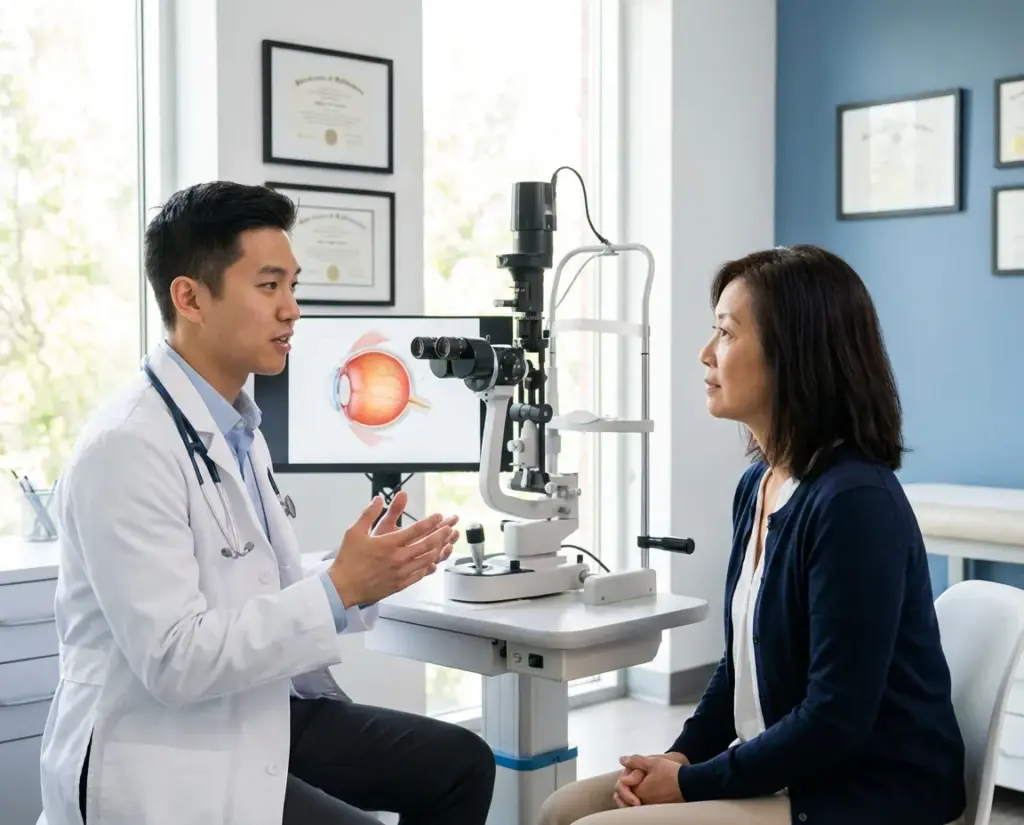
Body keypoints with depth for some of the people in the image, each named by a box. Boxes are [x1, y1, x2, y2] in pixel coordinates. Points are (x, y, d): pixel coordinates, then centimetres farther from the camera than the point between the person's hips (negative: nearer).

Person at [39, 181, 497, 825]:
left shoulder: (239, 430, 9)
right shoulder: (128, 448, -20)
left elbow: (270, 603, 10)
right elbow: (174, 660, -24)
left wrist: (366, 574, -8)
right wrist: (340, 587, -24)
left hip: (255, 715, 9)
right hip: (161, 752, -9)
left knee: (461, 764, 6)